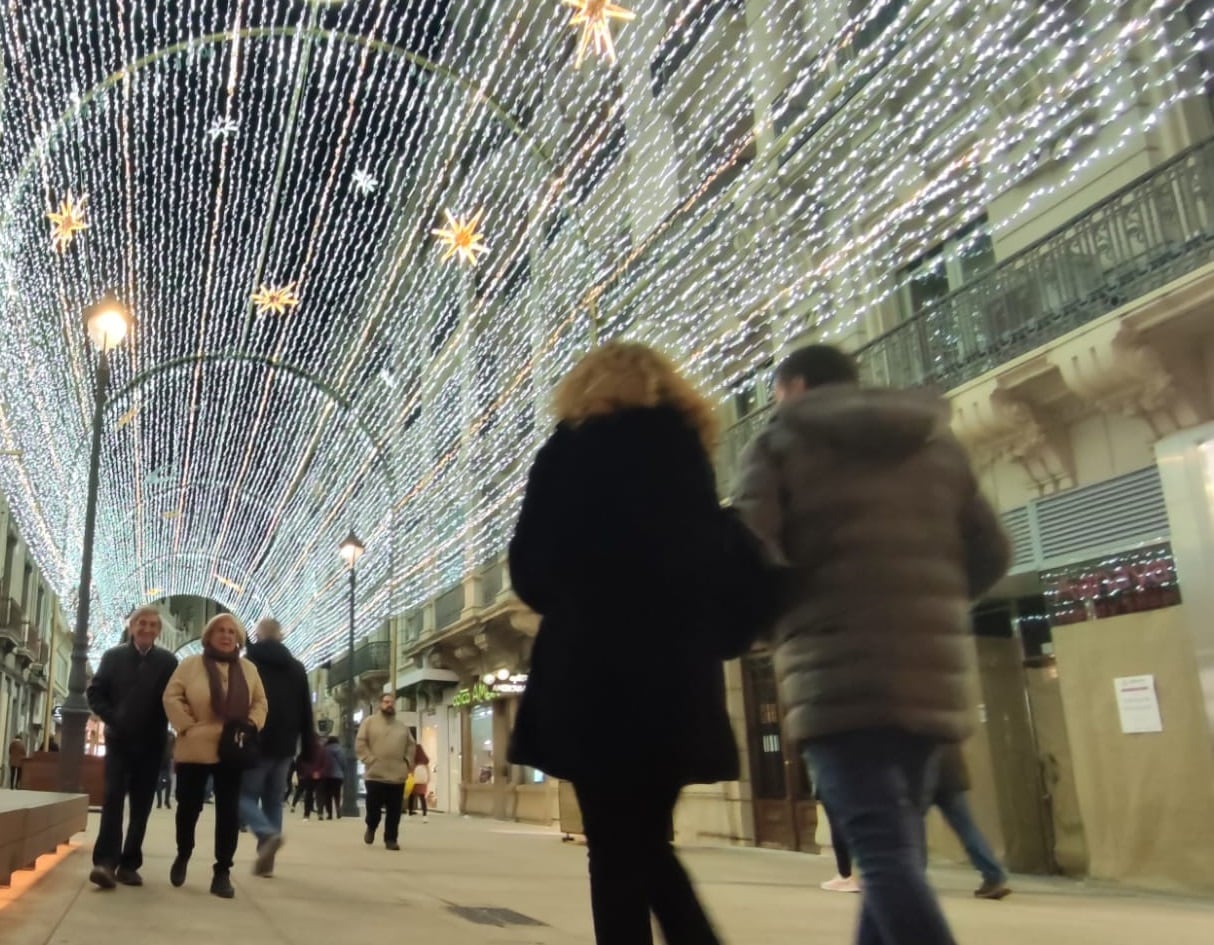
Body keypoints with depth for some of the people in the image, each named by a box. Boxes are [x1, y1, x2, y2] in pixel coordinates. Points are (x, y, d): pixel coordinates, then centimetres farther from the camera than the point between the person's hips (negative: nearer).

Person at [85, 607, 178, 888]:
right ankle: (105, 861, -15)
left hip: (151, 743, 0)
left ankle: (128, 864, 10)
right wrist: (112, 719, -9)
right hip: (119, 740, 0)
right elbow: (94, 692, 2)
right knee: (113, 799, -10)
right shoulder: (113, 656, 2)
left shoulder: (168, 661, -1)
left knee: (141, 805, 4)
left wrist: (161, 727, -13)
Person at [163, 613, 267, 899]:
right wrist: (188, 726, -11)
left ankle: (222, 872, 9)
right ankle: (183, 855, 35)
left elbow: (260, 702, 11)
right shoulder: (191, 665, 0)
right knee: (189, 806, 8)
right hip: (195, 749, -2)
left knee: (229, 811, 1)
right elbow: (172, 697, -4)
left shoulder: (248, 669, 8)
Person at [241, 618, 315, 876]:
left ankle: (268, 834, -19)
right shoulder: (297, 668, 11)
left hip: (255, 743, -4)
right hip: (284, 745, 4)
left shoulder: (247, 664, -2)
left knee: (244, 794, 6)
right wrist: (308, 749, 12)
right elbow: (306, 711, 11)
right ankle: (265, 860, 8)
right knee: (274, 800, 11)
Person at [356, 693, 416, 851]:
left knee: (394, 811, 3)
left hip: (398, 776, 3)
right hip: (375, 774, -3)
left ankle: (391, 838, 13)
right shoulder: (369, 722, 3)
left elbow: (411, 745, 19)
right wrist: (370, 760, -11)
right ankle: (371, 827, 32)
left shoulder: (402, 726, 14)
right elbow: (360, 744, -3)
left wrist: (408, 762, 6)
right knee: (373, 807, 2)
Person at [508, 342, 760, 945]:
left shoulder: (573, 448, 1)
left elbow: (530, 567, -2)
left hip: (596, 670, -4)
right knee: (647, 842, 19)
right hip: (679, 673, 5)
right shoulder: (688, 448, 13)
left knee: (614, 853, 4)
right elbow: (717, 560, 10)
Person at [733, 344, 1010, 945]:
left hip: (837, 674, -5)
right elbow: (990, 555, 16)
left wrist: (774, 614, 9)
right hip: (933, 670, 6)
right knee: (898, 847, 15)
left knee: (886, 853, -8)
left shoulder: (779, 444, 4)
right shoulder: (939, 443, 17)